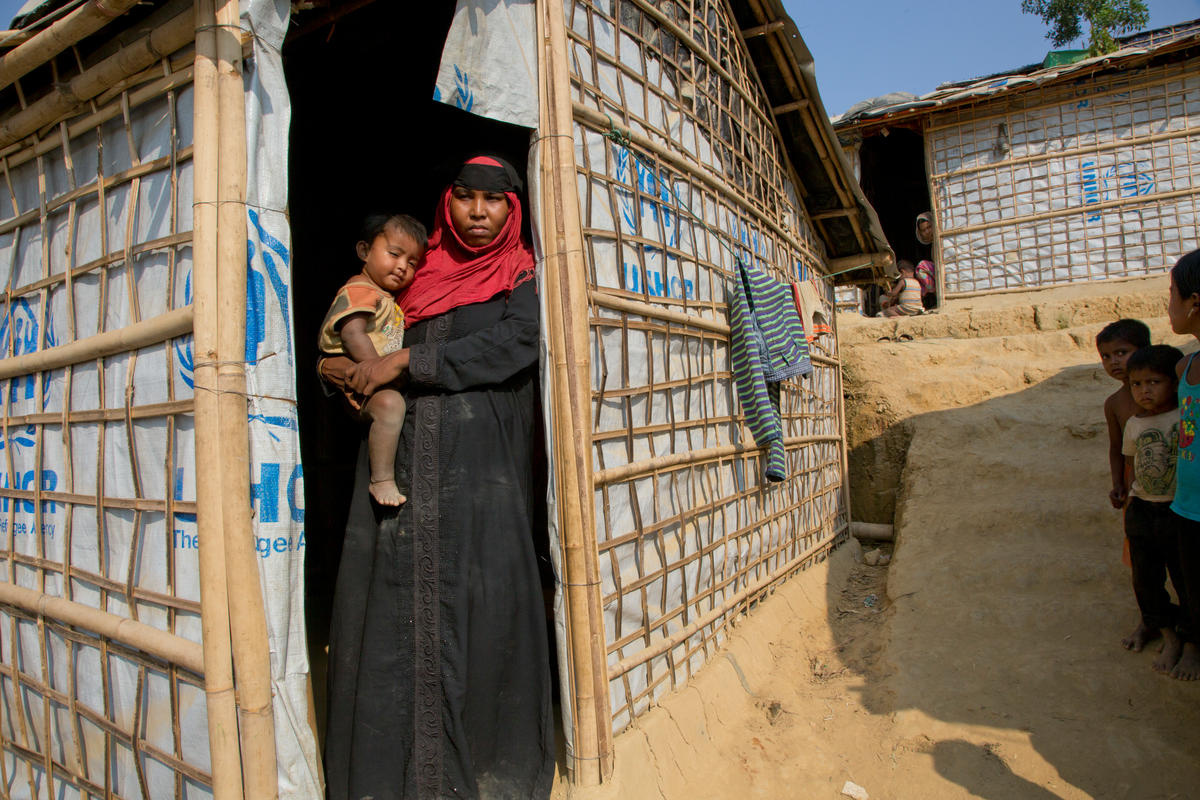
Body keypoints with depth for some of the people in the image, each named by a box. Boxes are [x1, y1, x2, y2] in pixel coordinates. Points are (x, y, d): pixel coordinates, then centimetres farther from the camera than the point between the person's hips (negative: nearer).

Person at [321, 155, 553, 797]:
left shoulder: (524, 278, 9)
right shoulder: (421, 274, 20)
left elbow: (515, 343, -10)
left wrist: (406, 361, -12)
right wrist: (335, 367, 2)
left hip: (481, 460, -3)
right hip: (401, 459, 4)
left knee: (482, 595, -7)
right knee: (396, 596, 1)